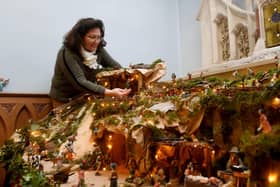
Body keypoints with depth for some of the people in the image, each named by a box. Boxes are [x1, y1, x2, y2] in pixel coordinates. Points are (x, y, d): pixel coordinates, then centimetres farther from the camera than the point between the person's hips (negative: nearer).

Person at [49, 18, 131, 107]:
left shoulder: (98, 49, -8)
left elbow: (116, 66, -6)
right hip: (65, 101, -5)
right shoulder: (67, 54, -26)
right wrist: (110, 93, -45)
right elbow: (80, 82, -36)